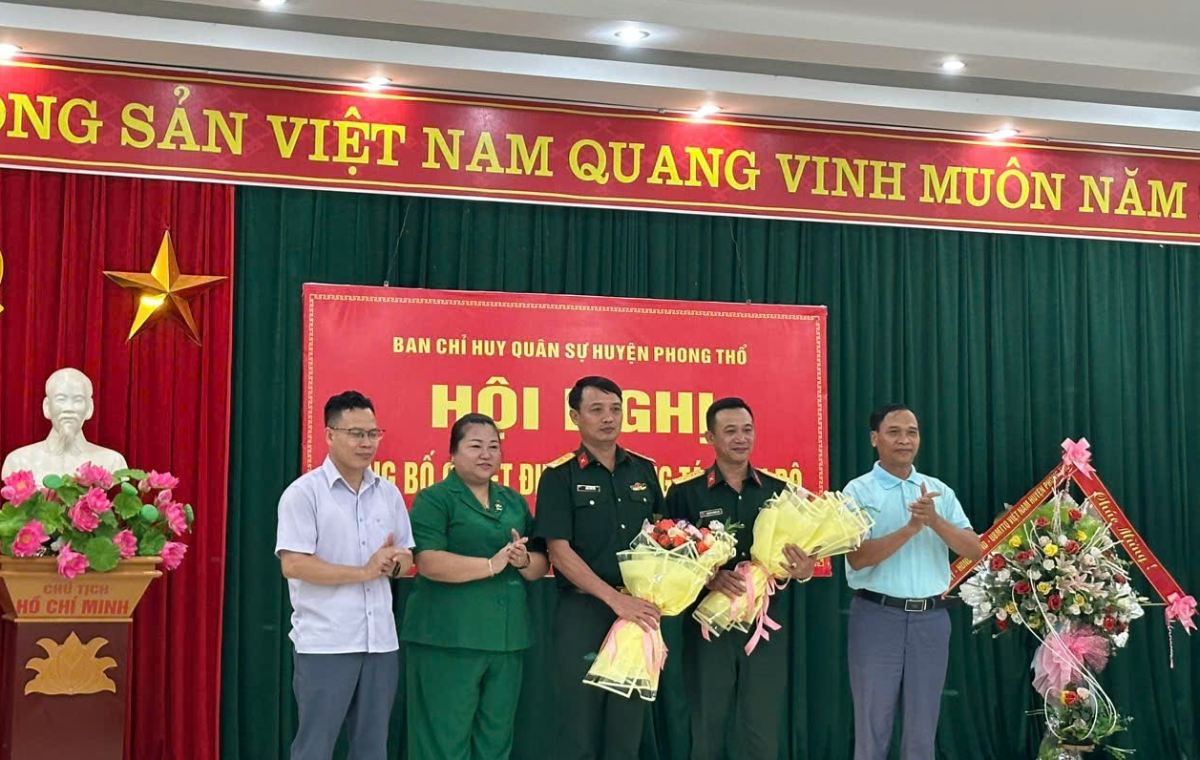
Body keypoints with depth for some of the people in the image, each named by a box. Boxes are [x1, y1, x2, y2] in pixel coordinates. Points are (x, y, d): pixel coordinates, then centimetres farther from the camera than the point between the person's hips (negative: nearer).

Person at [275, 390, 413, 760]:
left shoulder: (389, 493, 10)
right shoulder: (304, 492, -7)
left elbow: (406, 558, 15)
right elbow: (293, 564, -15)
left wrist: (393, 563, -9)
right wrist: (365, 572, -16)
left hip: (381, 641, 6)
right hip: (324, 643, -5)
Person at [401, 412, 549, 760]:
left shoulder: (514, 501, 16)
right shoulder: (434, 499, -3)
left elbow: (541, 563, 14)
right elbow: (429, 562, -16)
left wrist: (524, 561, -8)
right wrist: (492, 564, -18)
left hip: (506, 638, 6)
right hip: (448, 639, -6)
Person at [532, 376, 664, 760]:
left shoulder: (643, 470, 10)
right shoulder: (560, 475, -4)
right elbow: (560, 552, -10)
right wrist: (616, 599, -17)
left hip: (639, 611, 4)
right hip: (583, 612, -4)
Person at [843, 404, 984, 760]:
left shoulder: (939, 490, 9)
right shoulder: (859, 491, -3)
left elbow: (974, 550, 0)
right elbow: (858, 557, -14)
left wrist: (935, 520, -16)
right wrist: (911, 527, -22)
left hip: (931, 618, 4)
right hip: (877, 616, -3)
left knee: (923, 730, 11)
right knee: (873, 727, 5)